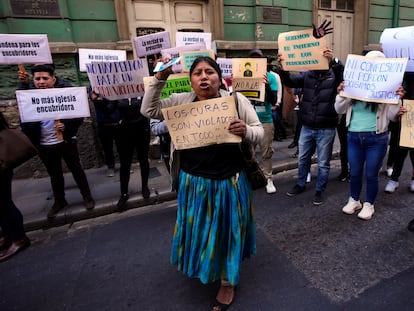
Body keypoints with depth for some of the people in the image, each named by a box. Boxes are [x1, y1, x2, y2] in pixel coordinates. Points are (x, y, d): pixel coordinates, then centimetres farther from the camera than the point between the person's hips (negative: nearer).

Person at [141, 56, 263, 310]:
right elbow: (148, 110, 4)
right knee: (199, 229, 20)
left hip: (228, 181, -2)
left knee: (226, 231, 13)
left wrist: (246, 131, -27)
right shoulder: (181, 101, 1)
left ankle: (228, 282, 37)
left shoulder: (236, 99, -5)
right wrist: (160, 79, -7)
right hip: (193, 182, 3)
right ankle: (203, 268, 51)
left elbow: (260, 132, -4)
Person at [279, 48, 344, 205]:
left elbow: (345, 73, -25)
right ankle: (300, 184, 37)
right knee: (302, 159, 17)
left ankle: (319, 190, 26)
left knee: (323, 163, 9)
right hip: (307, 127, 3)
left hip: (326, 129, -3)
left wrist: (334, 61, -43)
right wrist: (282, 66, -26)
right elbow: (289, 80, -7)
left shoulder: (334, 75, -5)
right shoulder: (306, 75, 4)